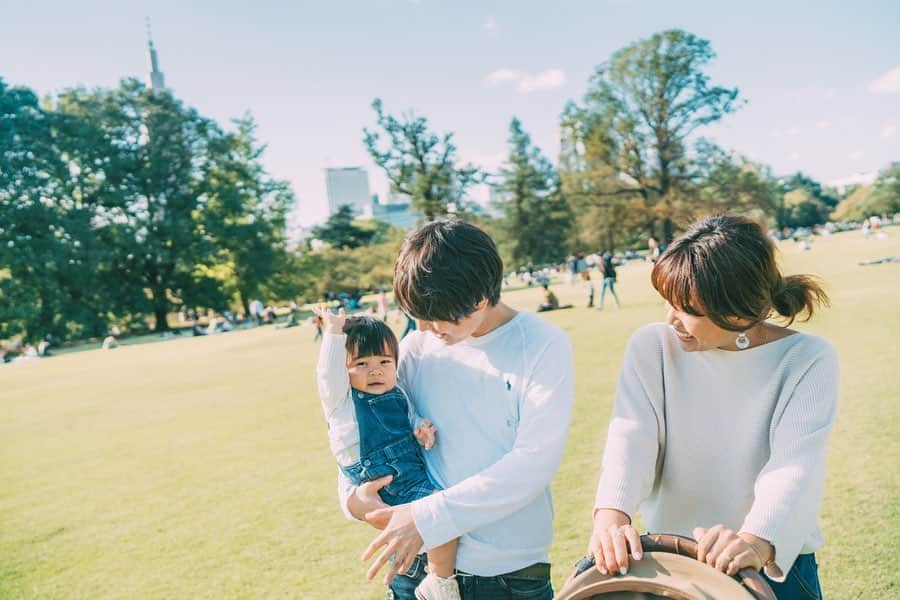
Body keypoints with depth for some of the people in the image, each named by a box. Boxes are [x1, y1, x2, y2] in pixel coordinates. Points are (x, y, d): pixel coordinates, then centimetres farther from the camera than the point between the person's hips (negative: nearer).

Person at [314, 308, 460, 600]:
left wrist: (423, 430, -1)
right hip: (383, 489, -8)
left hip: (416, 474, 8)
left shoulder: (398, 395, 11)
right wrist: (334, 332, -22)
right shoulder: (341, 400, -5)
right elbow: (329, 373, -22)